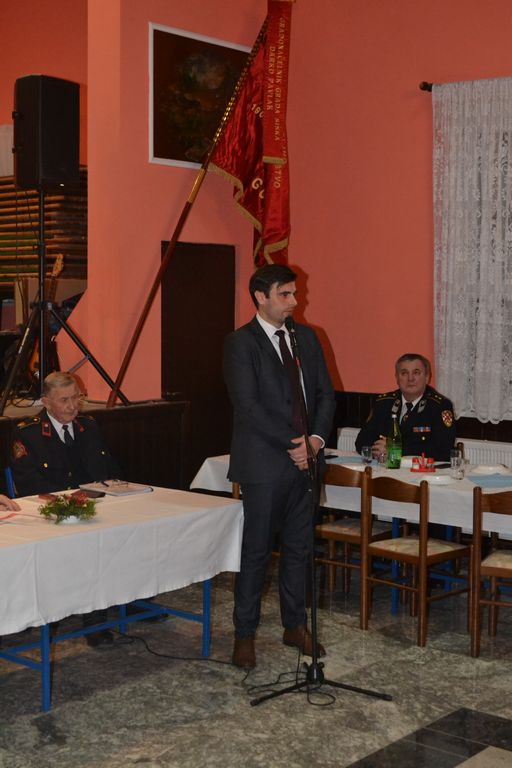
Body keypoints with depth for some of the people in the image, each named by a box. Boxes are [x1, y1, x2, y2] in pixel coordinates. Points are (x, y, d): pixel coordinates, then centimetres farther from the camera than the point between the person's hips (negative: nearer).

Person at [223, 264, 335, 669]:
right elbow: (248, 406, -14)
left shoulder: (307, 337, 12)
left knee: (299, 548, 13)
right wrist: (292, 443, -15)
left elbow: (326, 393, 11)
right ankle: (245, 635, 13)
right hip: (264, 464, -6)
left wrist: (316, 438, -5)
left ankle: (295, 625, 26)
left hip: (304, 459, 6)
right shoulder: (240, 343, -7)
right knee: (256, 552, 1)